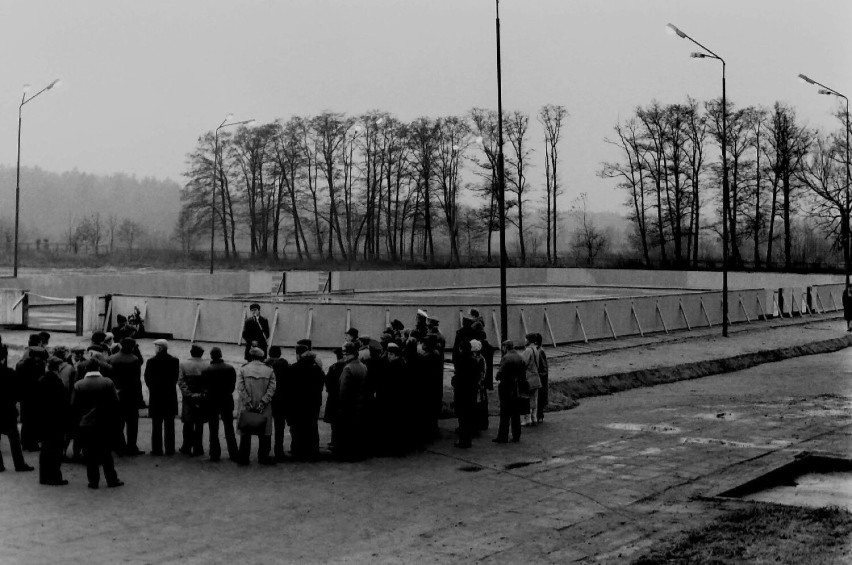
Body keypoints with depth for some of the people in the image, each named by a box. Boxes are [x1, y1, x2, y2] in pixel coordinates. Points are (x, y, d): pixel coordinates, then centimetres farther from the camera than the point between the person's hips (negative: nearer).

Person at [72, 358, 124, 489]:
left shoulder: (78, 385, -6)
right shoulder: (108, 383, -7)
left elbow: (74, 405, -1)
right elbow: (115, 403, -5)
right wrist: (114, 421, 8)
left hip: (85, 424, 0)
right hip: (105, 424, 0)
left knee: (90, 455, 7)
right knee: (106, 453, 9)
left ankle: (93, 481, 9)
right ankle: (111, 480, 11)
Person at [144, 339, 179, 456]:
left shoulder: (152, 361, -11)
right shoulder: (175, 360, -3)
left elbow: (147, 378, -5)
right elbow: (176, 377, 2)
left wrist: (153, 389, 11)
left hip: (156, 395, -2)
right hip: (171, 396, 2)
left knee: (156, 425, 6)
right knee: (169, 425, 9)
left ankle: (157, 449, 7)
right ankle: (170, 449, 11)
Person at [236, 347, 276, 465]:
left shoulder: (242, 369, 0)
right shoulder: (269, 371, 2)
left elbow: (240, 388, -8)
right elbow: (271, 389, -6)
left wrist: (249, 403, -9)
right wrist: (262, 403, -9)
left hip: (247, 407, 0)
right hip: (264, 409, 0)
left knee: (245, 433, 8)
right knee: (265, 433, 9)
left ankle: (243, 458, 11)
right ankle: (263, 457, 11)